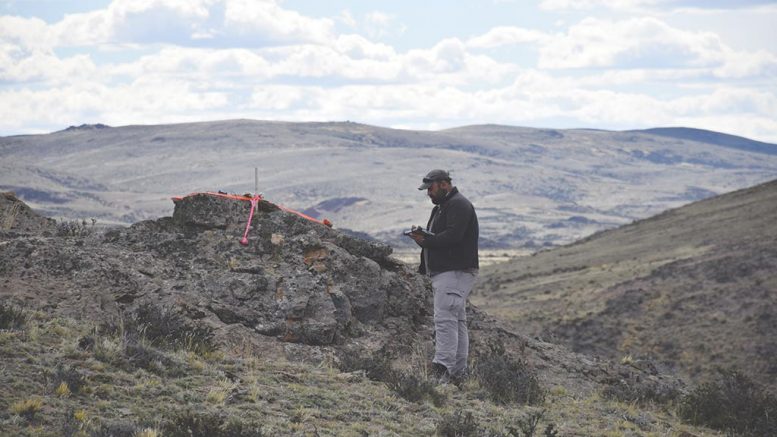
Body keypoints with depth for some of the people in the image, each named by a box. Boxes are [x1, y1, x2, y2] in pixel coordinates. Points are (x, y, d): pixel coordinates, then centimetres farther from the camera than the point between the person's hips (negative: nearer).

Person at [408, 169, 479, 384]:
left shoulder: (459, 205, -11)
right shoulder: (440, 207, 23)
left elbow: (453, 236, -23)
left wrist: (426, 240, -17)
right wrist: (422, 236, 8)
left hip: (456, 272, -11)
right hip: (444, 272, 11)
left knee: (445, 318, -18)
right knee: (457, 321, 12)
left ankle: (443, 367, -25)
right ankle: (458, 371, 15)